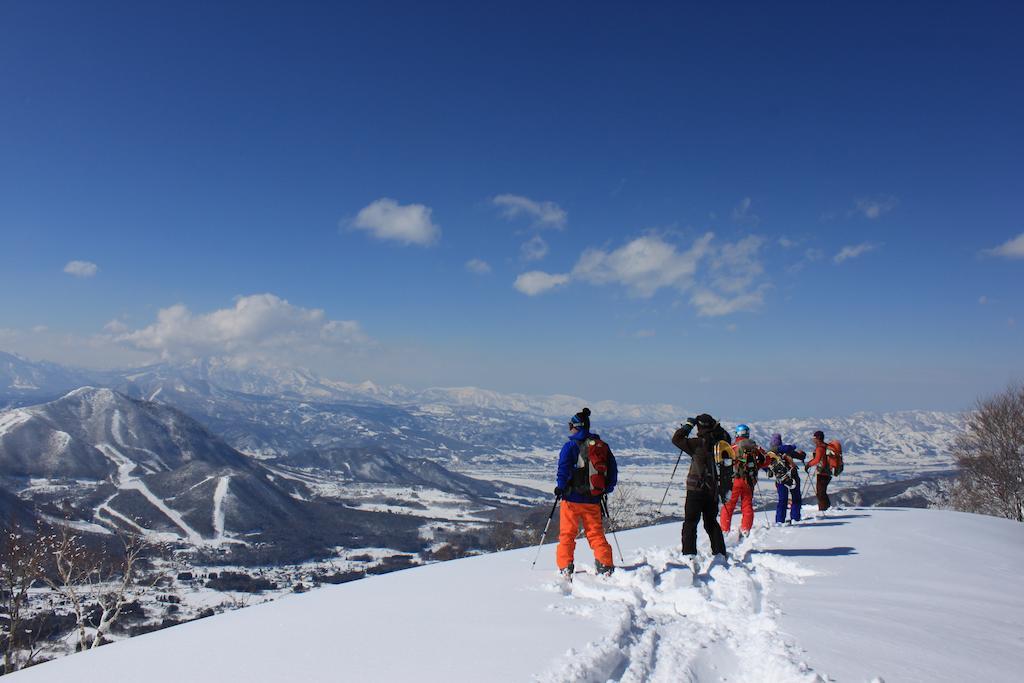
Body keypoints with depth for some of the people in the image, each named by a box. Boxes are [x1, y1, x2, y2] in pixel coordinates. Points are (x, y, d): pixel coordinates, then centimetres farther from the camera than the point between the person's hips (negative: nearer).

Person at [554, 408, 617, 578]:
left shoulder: (570, 446, -9)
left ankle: (565, 567, 3)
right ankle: (606, 565, 3)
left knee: (567, 534, 7)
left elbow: (564, 469, -17)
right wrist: (607, 488, 17)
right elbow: (613, 469, 10)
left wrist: (561, 487, -5)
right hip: (593, 500, 4)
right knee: (596, 533, 12)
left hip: (572, 498, -4)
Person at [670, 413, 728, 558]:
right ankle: (720, 553, 21)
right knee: (711, 522, 19)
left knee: (690, 522, 0)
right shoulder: (718, 442, -1)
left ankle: (689, 554, -7)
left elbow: (676, 439, -5)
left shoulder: (698, 443, -14)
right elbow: (726, 437, 23)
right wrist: (716, 425, 19)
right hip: (712, 490, 5)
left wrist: (689, 424, 2)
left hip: (696, 490, -5)